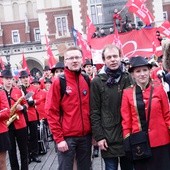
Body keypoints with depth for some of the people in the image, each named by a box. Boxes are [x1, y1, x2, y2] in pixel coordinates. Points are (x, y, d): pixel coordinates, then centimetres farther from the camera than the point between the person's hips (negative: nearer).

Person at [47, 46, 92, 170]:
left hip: (86, 136, 4)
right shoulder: (58, 82, -7)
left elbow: (91, 108, 12)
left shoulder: (87, 81, 6)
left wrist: (93, 132, 9)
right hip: (67, 137, -4)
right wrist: (58, 138, -12)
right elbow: (52, 113, -8)